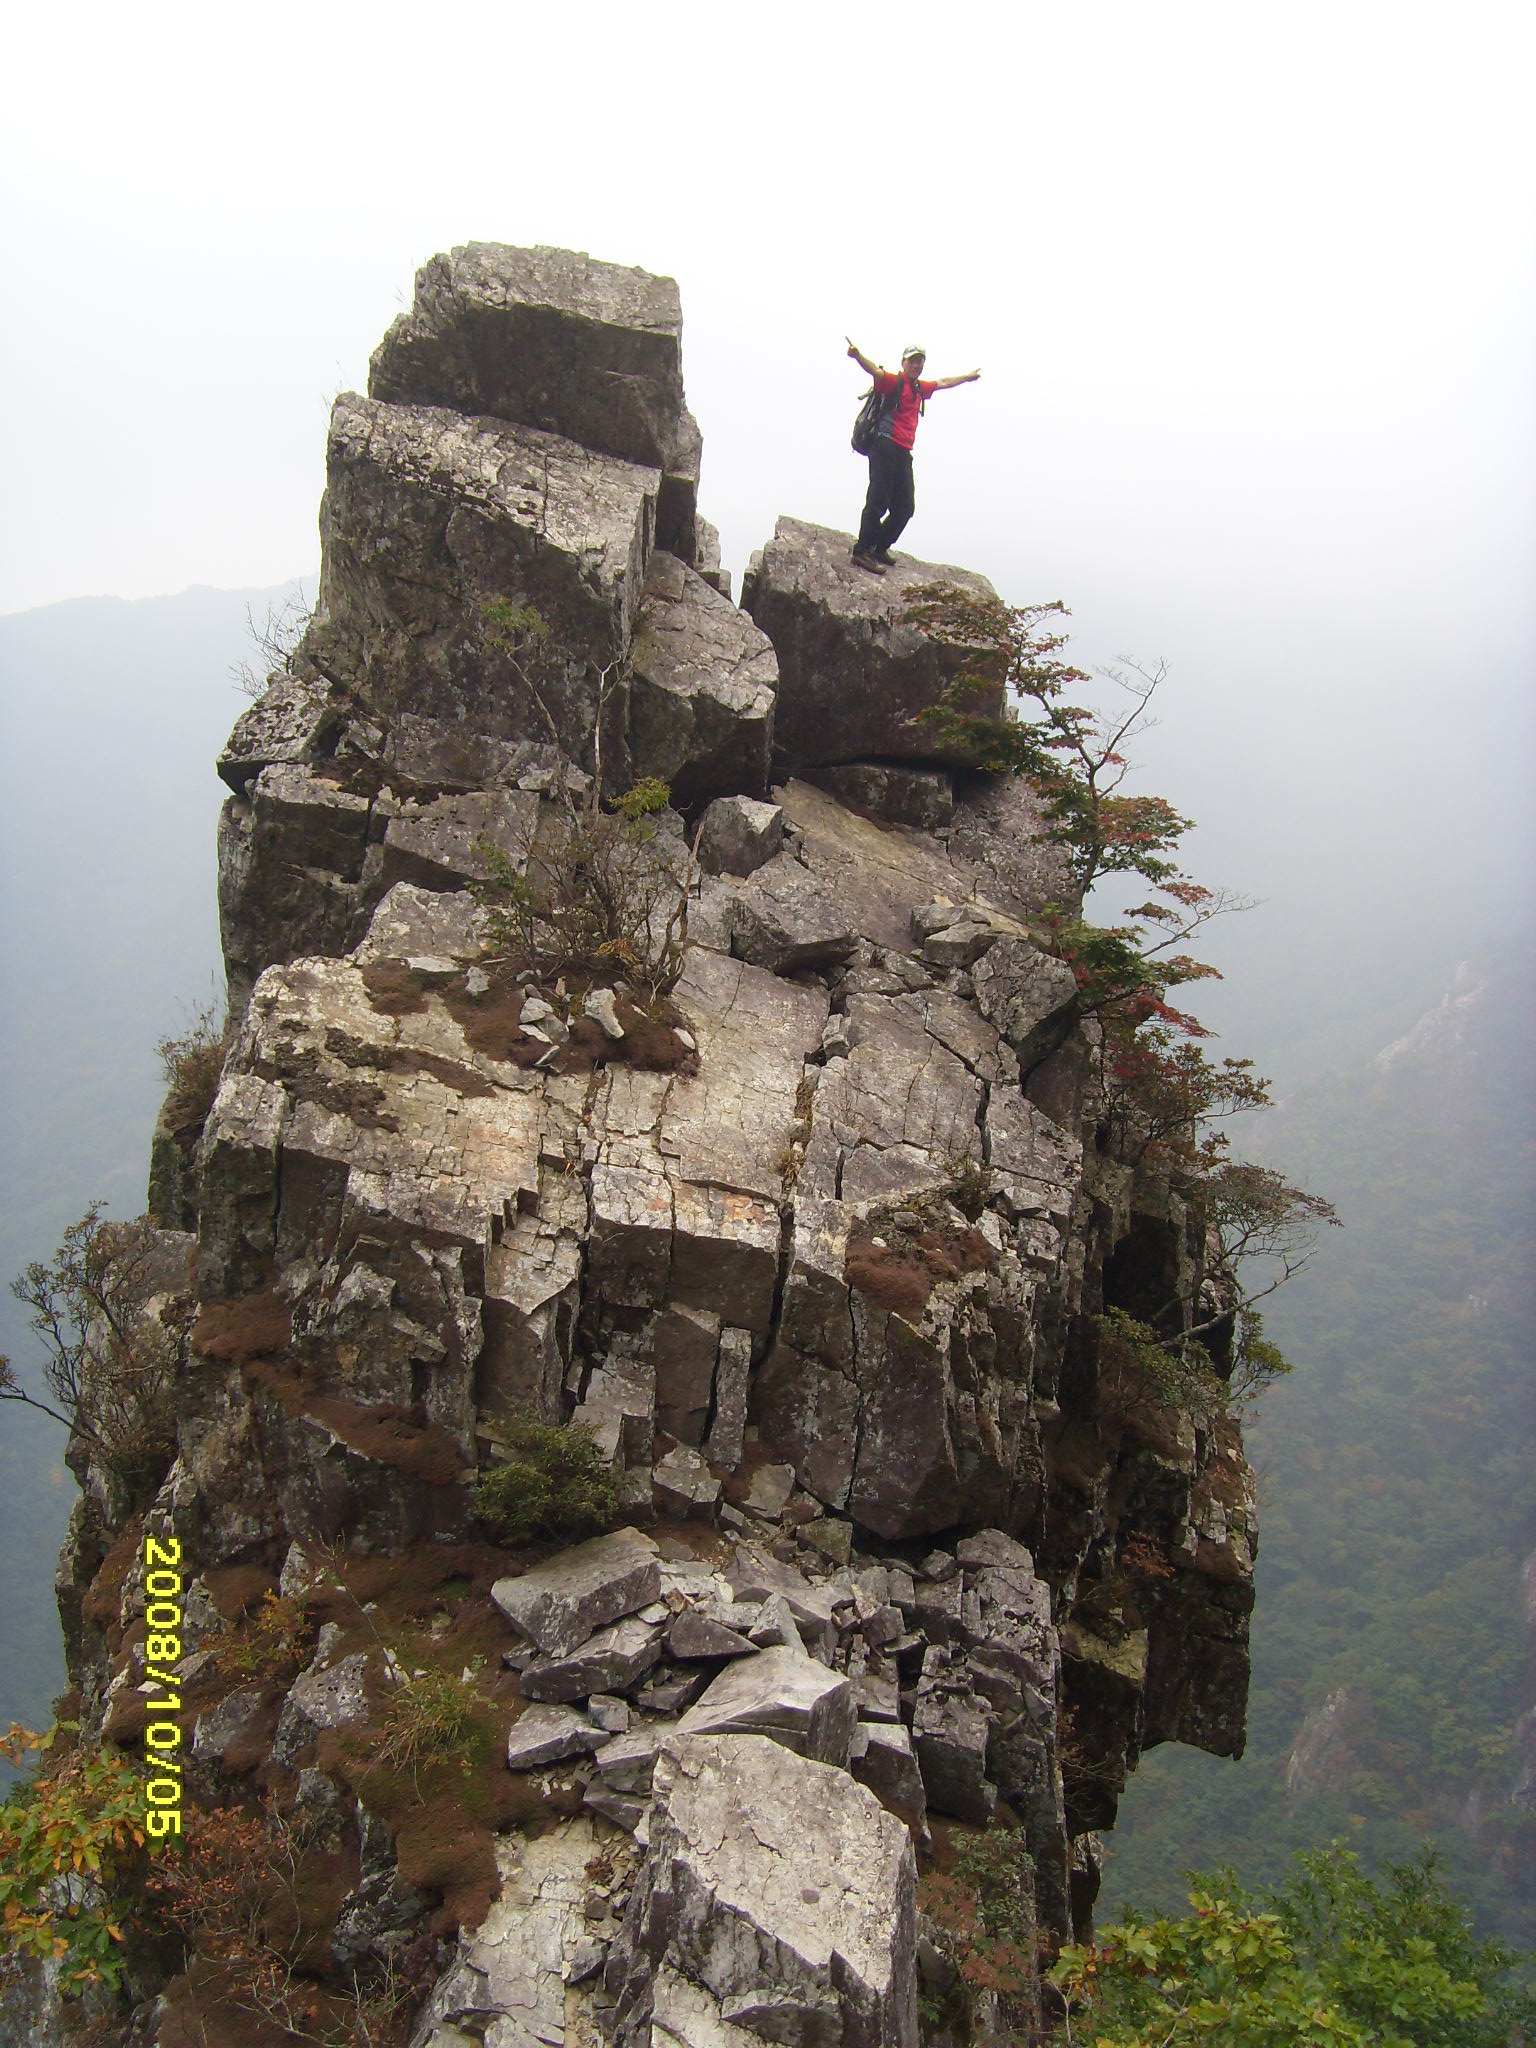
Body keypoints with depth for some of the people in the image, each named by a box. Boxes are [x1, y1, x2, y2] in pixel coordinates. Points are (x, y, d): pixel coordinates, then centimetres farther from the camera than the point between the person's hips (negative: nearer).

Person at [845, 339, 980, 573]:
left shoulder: (920, 388, 20)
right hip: (885, 447, -8)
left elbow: (942, 383, 39)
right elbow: (875, 371, -22)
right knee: (878, 501, -15)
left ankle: (880, 547, 20)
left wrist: (967, 377, 54)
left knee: (905, 507, 9)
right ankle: (863, 550, -15)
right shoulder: (894, 382, -3)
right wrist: (858, 355, -43)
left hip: (903, 453, 8)